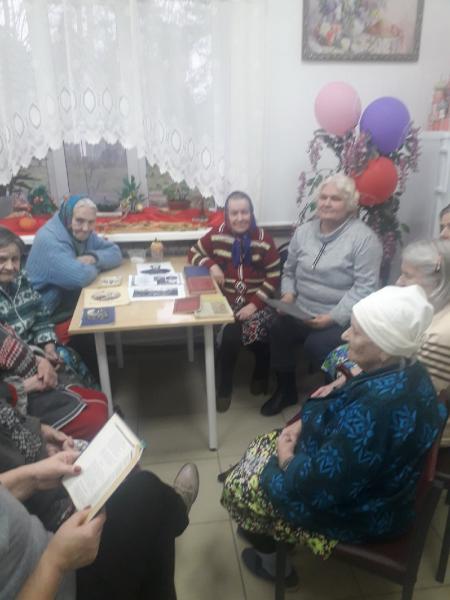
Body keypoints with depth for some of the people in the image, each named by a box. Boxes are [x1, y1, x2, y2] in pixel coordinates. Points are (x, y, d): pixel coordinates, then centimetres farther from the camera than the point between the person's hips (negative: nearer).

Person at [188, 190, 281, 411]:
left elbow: (274, 277, -3)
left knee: (256, 331, -26)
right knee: (230, 334, -27)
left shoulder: (264, 239, -3)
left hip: (256, 302, 0)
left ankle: (261, 374, 12)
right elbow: (193, 254, 13)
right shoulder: (216, 235, 0)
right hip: (225, 300, 0)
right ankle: (224, 388, 0)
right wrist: (211, 265, -8)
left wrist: (254, 304, -14)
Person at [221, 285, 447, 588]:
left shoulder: (376, 408, -39)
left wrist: (287, 459, -12)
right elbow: (345, 418, 8)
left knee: (241, 485, 3)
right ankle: (268, 534, 35)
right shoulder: (408, 371, -8)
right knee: (262, 447, 17)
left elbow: (320, 485, -31)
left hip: (357, 510, -8)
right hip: (374, 483, 9)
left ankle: (273, 562, 30)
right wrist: (303, 424, -5)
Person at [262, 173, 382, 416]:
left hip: (341, 318, -4)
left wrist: (333, 317, -22)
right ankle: (285, 390, 5)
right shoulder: (303, 231, 8)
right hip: (301, 312, 5)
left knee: (317, 344, -29)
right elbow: (289, 271, 16)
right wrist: (288, 293, -4)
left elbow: (364, 288, -16)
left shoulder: (364, 238, -10)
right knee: (277, 331, -21)